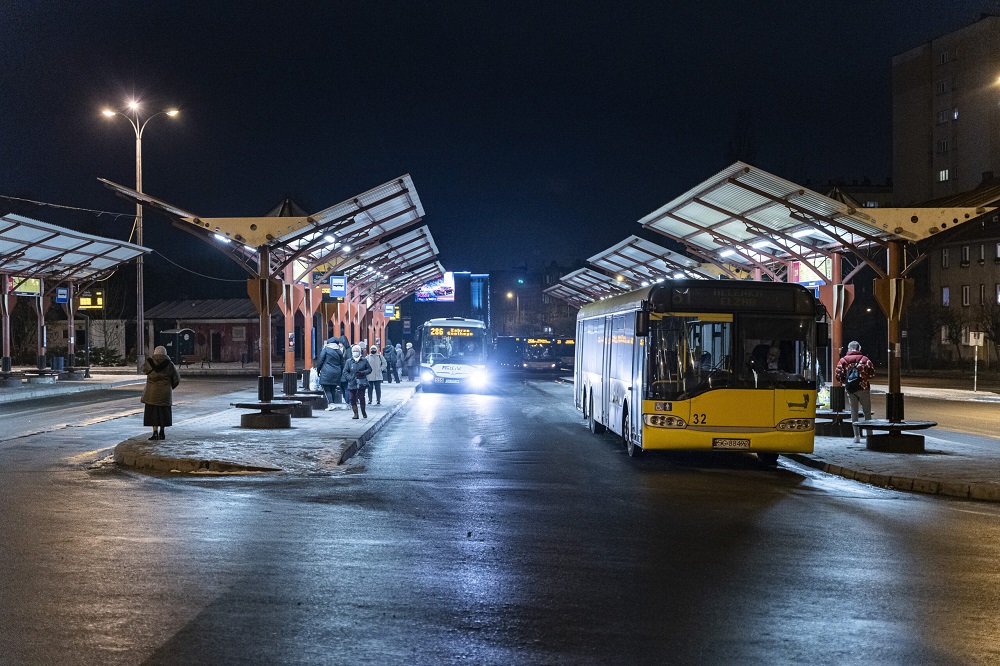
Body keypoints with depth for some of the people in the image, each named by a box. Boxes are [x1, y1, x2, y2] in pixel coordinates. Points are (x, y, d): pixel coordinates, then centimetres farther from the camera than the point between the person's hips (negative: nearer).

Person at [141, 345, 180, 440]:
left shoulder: (150, 362, -4)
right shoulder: (169, 364, -2)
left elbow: (144, 369, 18)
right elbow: (176, 379, 1)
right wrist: (170, 387, 18)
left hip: (152, 392, -1)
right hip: (165, 393, 1)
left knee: (153, 412, 3)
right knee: (163, 413, 13)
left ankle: (155, 432, -6)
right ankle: (162, 431, 15)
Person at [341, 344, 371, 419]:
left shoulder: (364, 361, 6)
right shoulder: (349, 361, 8)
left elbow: (369, 369, 10)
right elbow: (345, 372, 6)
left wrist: (362, 372, -8)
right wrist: (350, 378, -10)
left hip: (361, 383, -2)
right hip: (352, 383, 2)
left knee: (361, 397, -6)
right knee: (352, 399, -1)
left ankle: (363, 412, 13)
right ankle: (355, 414, 7)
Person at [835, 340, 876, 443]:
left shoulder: (843, 360, 1)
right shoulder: (864, 359, -3)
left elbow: (838, 375, -5)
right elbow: (872, 373, -7)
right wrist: (865, 377, 11)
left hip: (850, 389, 2)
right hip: (863, 388, -1)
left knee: (854, 412, 9)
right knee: (867, 411, 9)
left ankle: (857, 435, 6)